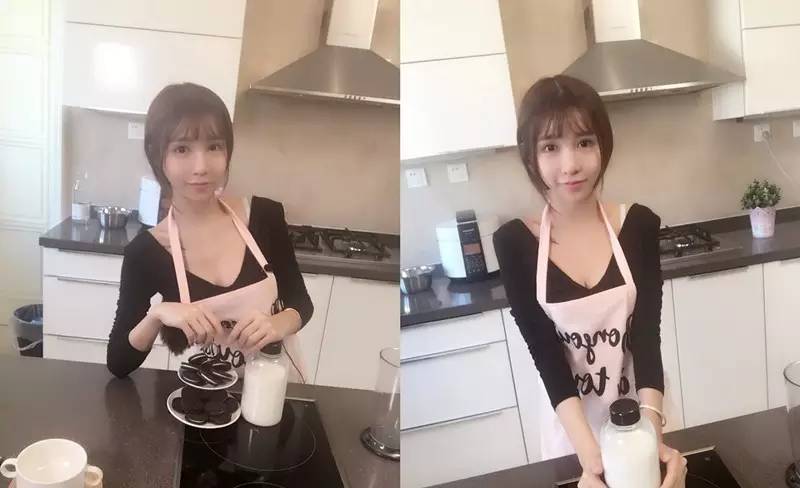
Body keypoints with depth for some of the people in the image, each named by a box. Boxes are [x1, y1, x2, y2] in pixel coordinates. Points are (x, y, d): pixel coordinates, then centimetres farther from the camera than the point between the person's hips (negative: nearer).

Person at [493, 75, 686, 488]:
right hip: (568, 425, 0)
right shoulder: (514, 241, -13)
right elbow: (545, 355, -17)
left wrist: (651, 430, -33)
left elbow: (647, 335, -16)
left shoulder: (639, 225, -11)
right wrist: (590, 452, -30)